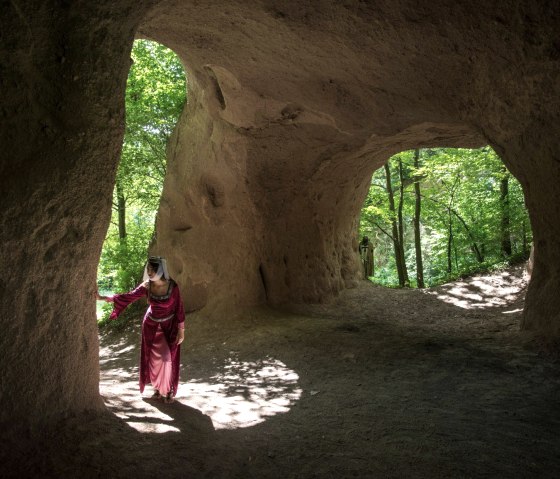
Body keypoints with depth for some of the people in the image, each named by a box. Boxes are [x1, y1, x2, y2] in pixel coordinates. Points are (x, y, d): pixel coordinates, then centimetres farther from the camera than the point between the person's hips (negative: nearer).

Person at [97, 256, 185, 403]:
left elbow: (179, 308, -14)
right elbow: (127, 297, -16)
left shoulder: (172, 286, -21)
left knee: (167, 358, -5)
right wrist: (103, 298, -24)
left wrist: (181, 330, -10)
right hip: (152, 325, 2)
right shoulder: (146, 286, -15)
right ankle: (159, 389, 22)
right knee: (154, 358, 5)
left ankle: (168, 390, 14)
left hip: (169, 326, -2)